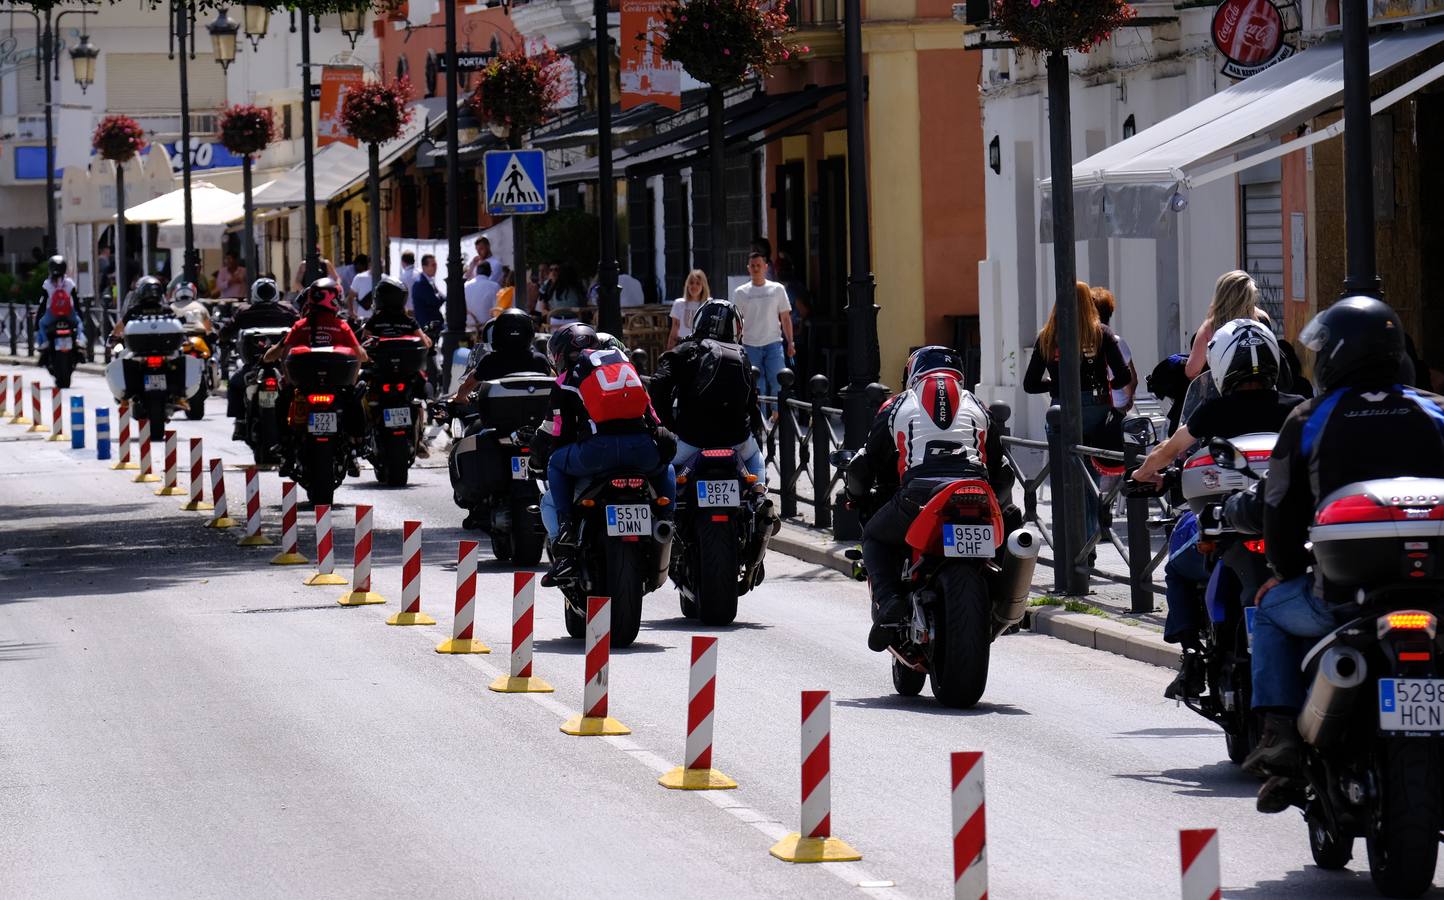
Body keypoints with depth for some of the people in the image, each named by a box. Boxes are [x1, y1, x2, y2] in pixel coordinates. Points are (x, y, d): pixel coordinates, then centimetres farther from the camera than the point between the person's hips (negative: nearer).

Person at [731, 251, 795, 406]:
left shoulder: (777, 289, 6)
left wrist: (790, 343, 3)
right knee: (756, 387, 3)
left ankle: (777, 416, -4)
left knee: (777, 382, -10)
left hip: (774, 343, -1)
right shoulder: (740, 293, 6)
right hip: (750, 345, 1)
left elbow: (785, 318, 9)